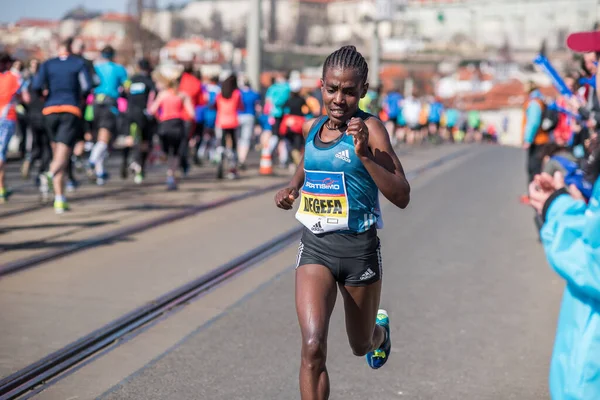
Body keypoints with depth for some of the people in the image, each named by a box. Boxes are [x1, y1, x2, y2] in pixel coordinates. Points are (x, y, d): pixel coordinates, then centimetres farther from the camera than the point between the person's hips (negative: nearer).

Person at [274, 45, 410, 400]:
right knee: (313, 347, -15)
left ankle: (381, 328, 57)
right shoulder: (312, 128, 3)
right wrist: (291, 189, 7)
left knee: (361, 345, 20)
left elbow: (402, 197, -19)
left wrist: (364, 155, -30)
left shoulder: (369, 128, -12)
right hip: (315, 245, 3)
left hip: (359, 247, -3)